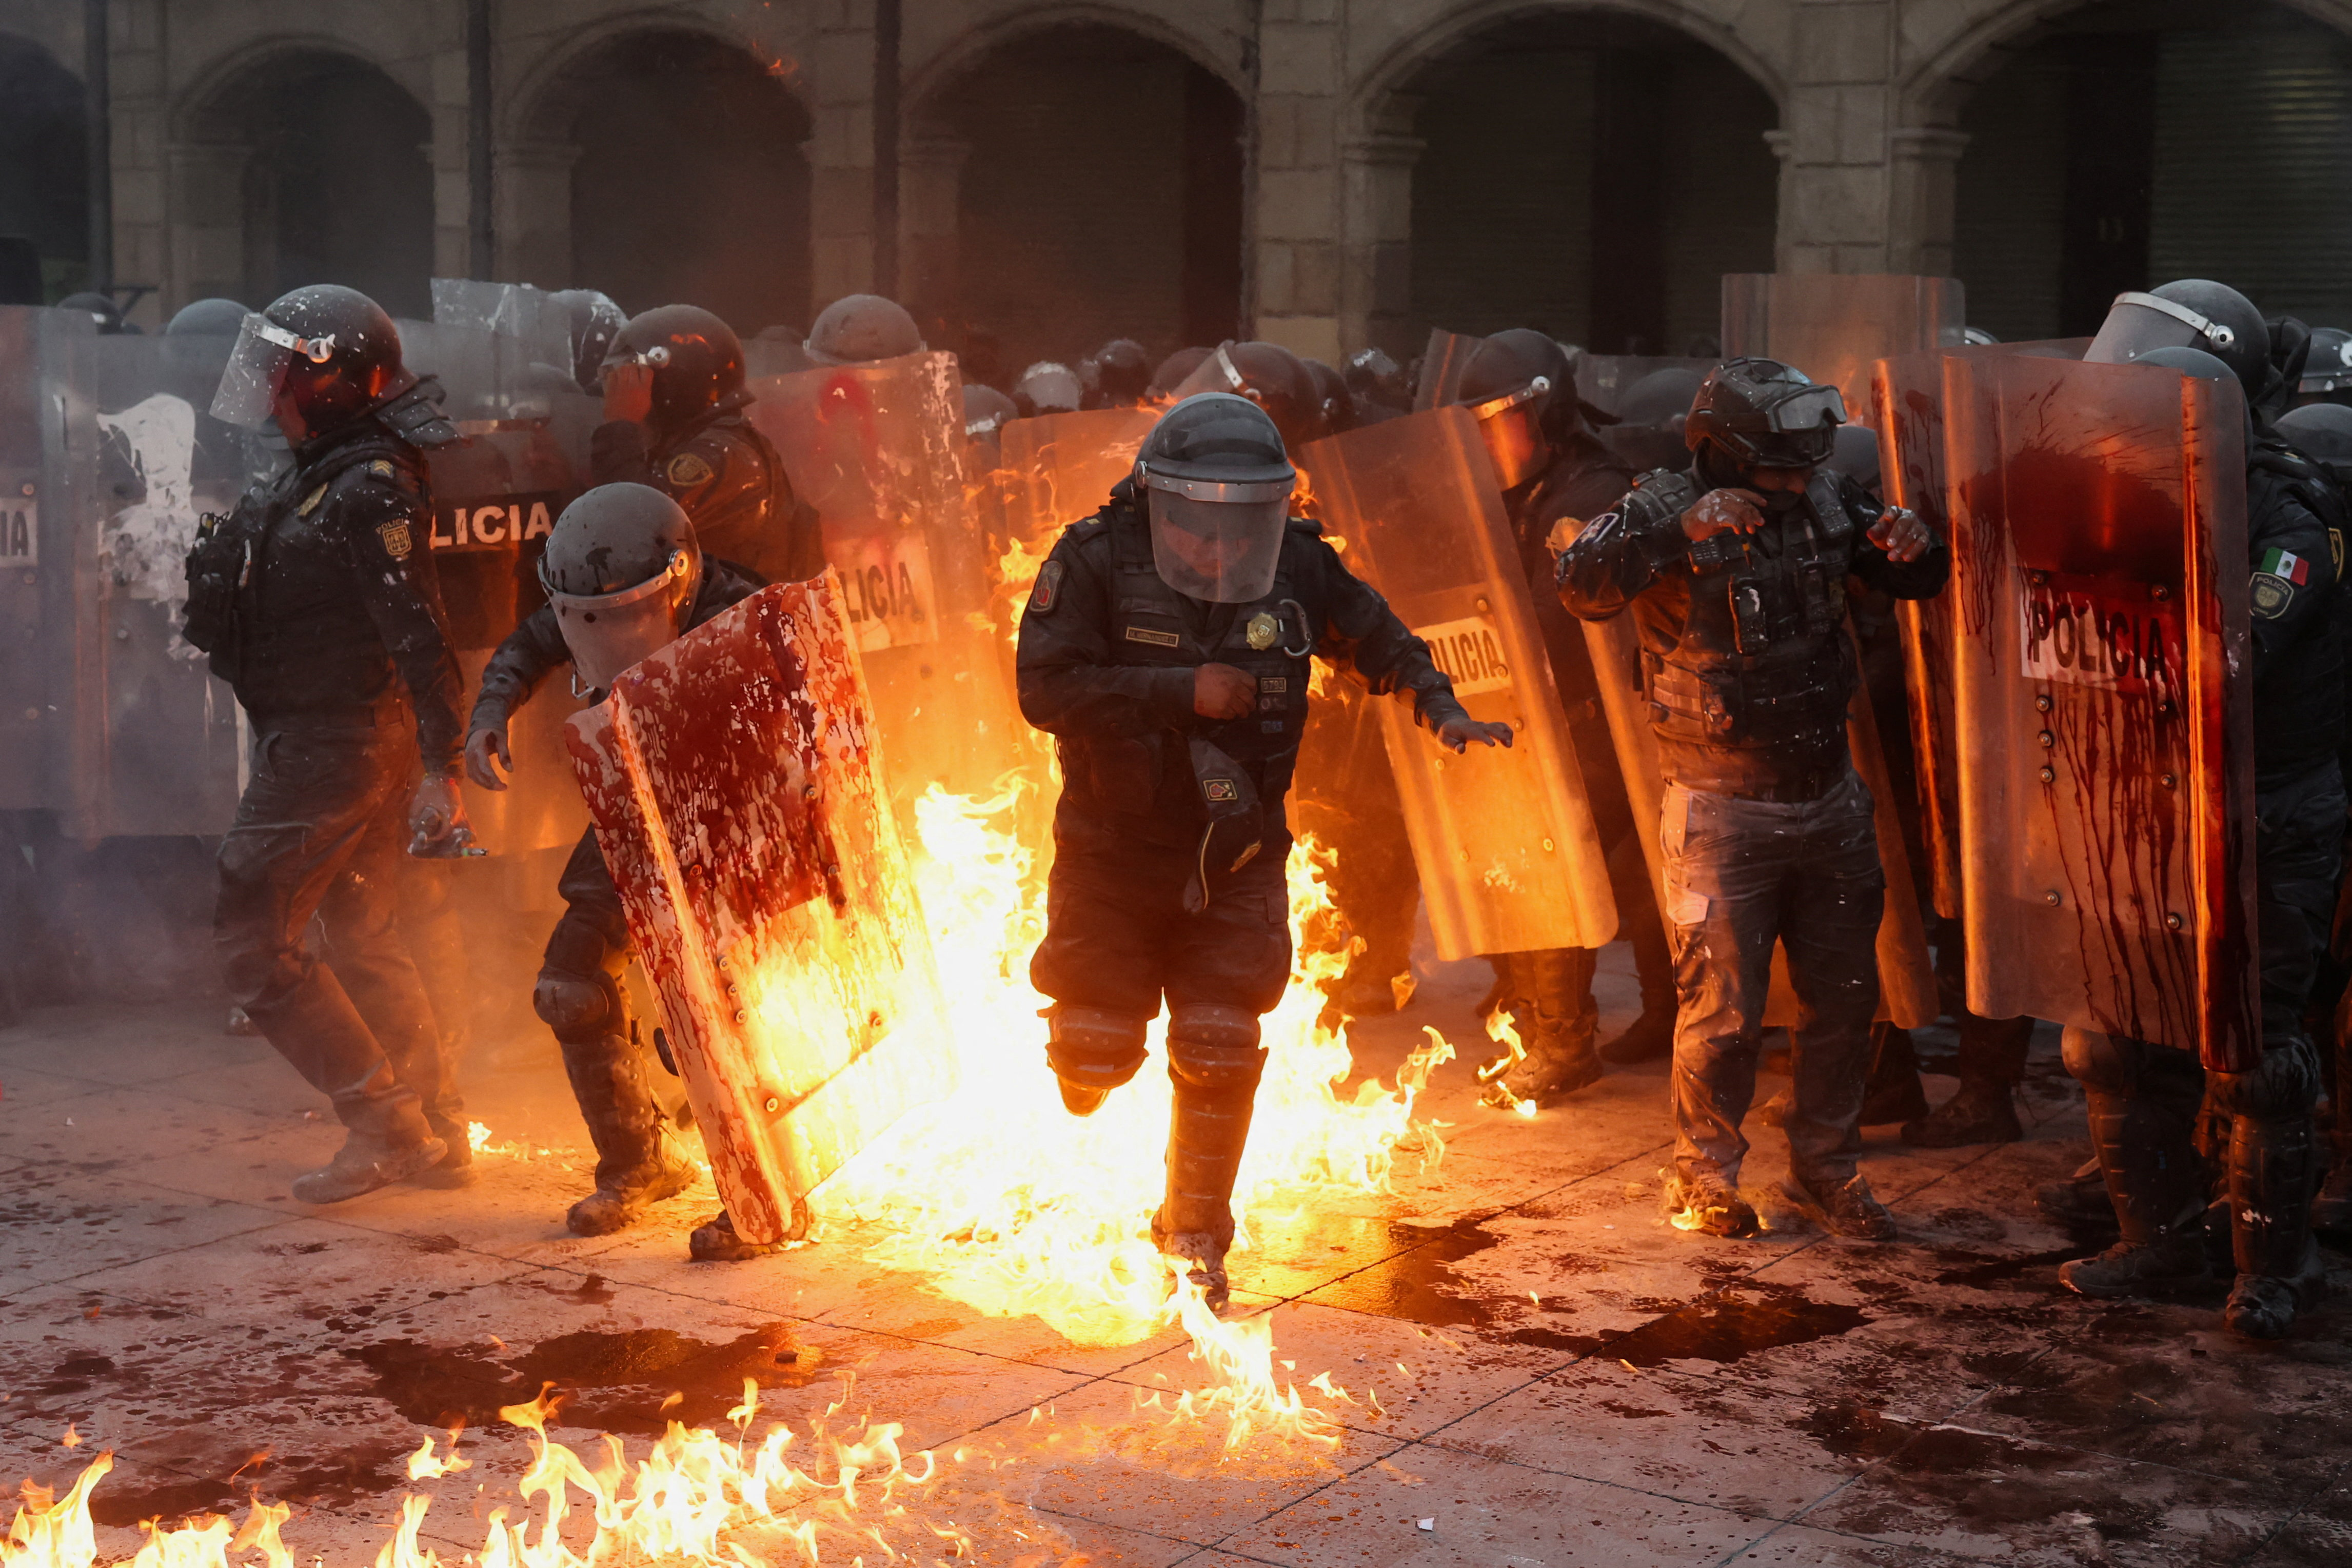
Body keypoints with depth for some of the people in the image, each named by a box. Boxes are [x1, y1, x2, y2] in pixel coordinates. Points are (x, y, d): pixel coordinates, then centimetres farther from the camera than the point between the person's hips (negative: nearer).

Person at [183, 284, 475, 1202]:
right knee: (362, 942, 16)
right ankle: (435, 1134, 23)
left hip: (333, 748, -10)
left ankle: (384, 1126, -1)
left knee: (253, 941, -4)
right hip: (353, 743, 10)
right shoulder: (320, 476, 13)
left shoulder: (369, 490, -19)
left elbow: (419, 636, -24)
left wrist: (440, 770, -28)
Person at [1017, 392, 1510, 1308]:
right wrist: (1183, 691, -26)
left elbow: (1377, 639, 11)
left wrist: (1438, 706, -6)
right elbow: (1045, 688, -24)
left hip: (1235, 859, 2)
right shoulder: (1097, 563, -14)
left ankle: (1194, 1237, 19)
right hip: (1114, 850, -2)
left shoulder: (1300, 569, -5)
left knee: (1219, 1053, 1)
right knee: (1097, 1047, 2)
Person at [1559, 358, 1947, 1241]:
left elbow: (1920, 583, 13)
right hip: (1723, 812, -5)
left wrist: (1913, 545, -10)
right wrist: (1681, 530, -39)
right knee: (1723, 1009, 1)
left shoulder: (1829, 504, 1)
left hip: (1830, 799, 5)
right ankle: (1702, 1176, 21)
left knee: (1843, 996, 13)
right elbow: (1581, 588, -29)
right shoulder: (1664, 511, -13)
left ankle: (1822, 1166, 30)